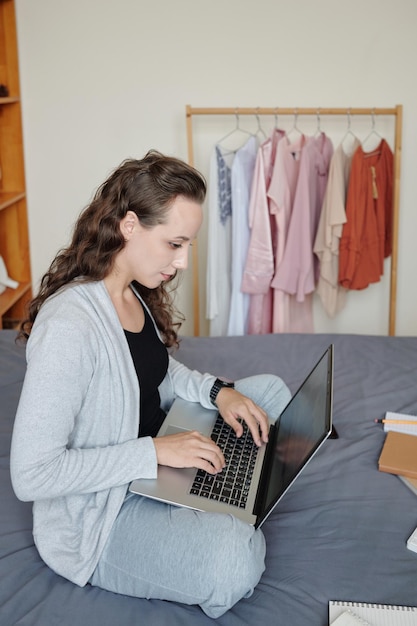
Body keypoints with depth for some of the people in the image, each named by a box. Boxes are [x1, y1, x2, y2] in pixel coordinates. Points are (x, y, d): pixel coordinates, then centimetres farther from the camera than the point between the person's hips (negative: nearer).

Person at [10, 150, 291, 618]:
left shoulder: (137, 294, -1)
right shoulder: (68, 325, -30)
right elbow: (29, 474, -29)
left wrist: (217, 390, -3)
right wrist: (154, 452, -27)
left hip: (156, 462, 9)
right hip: (95, 513, -9)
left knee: (272, 391, 10)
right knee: (235, 559, -34)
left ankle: (221, 512, 2)